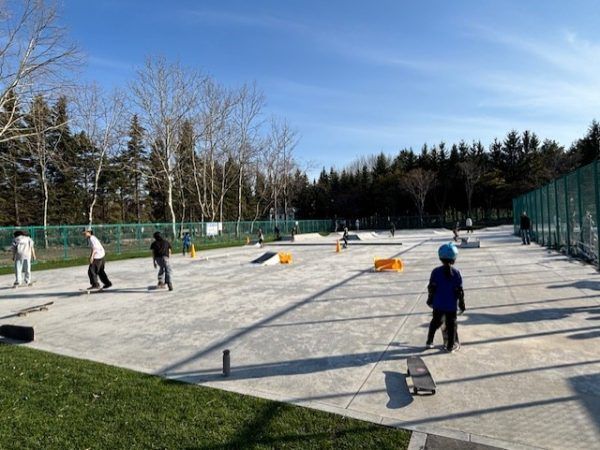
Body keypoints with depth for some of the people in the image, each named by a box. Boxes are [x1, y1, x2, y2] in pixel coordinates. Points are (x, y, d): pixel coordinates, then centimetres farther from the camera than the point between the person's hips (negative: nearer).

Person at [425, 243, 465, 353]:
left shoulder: (436, 271, -8)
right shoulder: (456, 272, -10)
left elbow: (431, 288, -3)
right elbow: (459, 290, -6)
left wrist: (430, 300, 11)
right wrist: (461, 303, 6)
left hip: (438, 304, 2)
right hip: (451, 305, -1)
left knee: (435, 322, 17)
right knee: (451, 324, 11)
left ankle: (429, 342, 24)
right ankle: (451, 345, 19)